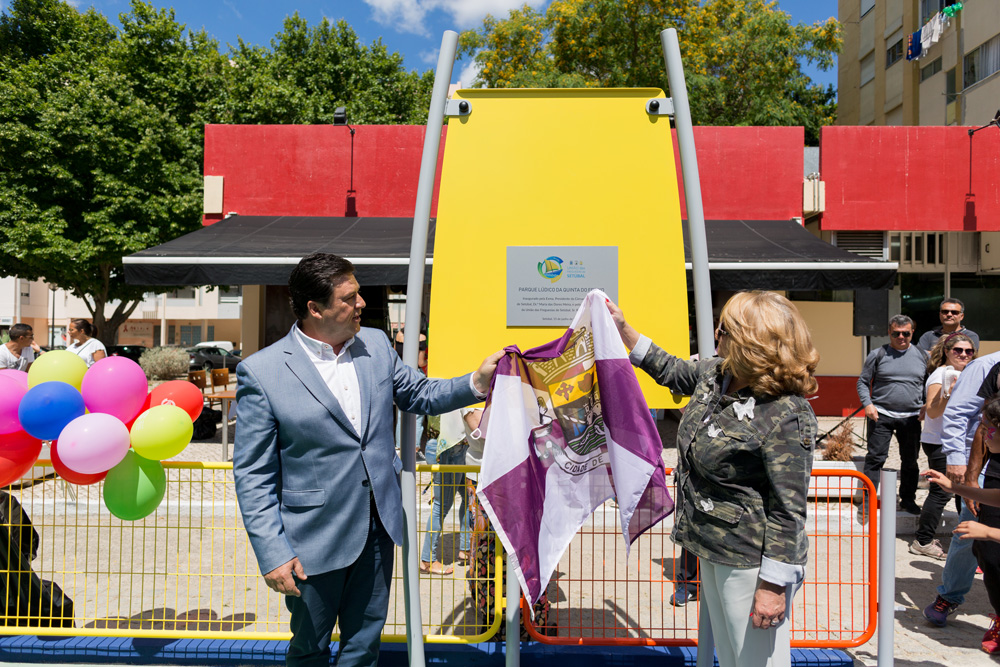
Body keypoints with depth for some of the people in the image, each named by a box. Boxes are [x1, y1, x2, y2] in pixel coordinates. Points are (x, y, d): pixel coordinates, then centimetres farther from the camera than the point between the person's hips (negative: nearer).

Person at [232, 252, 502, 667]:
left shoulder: (375, 345, 0)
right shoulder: (261, 372, -14)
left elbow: (421, 396, 13)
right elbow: (252, 475, -11)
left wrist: (477, 383, -3)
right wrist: (272, 553, -15)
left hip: (378, 526, 4)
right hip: (315, 539, -4)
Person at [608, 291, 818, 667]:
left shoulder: (787, 416, -25)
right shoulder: (713, 374, 1)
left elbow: (788, 508, -23)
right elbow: (672, 372, 22)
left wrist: (773, 585, -20)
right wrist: (623, 330, 20)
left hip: (750, 562, -9)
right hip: (712, 550, 9)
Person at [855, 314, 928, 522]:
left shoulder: (922, 355, 9)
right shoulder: (878, 355, 2)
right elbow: (863, 382, 4)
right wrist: (867, 404, -10)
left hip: (912, 417, 3)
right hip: (881, 415, -2)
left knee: (910, 460, 11)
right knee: (875, 458, -4)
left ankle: (908, 500, 27)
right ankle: (867, 501, 2)